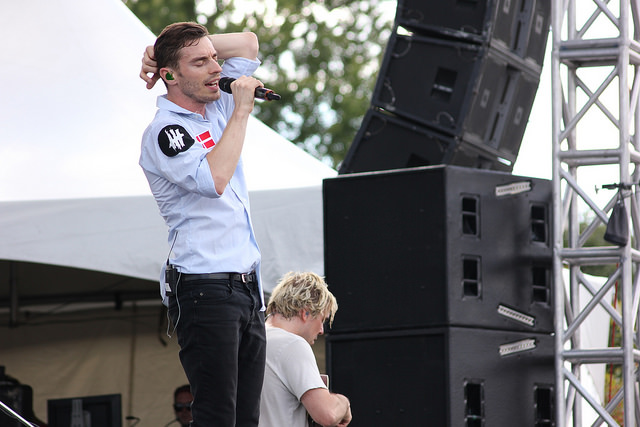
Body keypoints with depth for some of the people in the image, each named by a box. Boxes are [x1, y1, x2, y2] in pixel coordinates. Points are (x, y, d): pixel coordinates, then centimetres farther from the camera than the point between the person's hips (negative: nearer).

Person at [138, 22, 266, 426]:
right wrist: (242, 111, -18)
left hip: (247, 284, 8)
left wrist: (199, 44, 11)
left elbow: (248, 43, 28)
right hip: (205, 290, -8)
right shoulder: (164, 132, -10)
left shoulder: (216, 107, 15)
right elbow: (214, 179, -27)